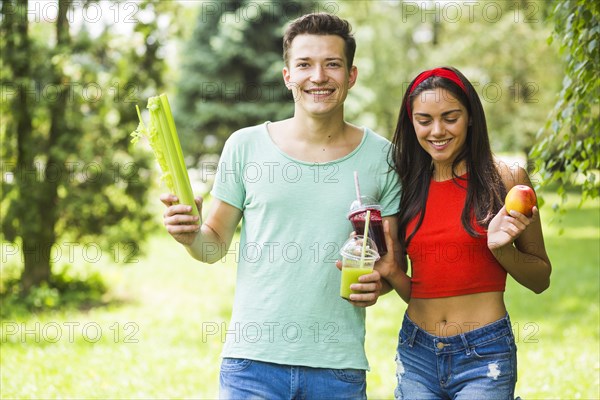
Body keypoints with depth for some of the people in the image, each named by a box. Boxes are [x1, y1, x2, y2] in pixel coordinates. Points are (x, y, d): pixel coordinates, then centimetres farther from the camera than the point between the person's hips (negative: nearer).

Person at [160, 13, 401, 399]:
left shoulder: (381, 157, 2)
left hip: (340, 367, 0)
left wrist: (378, 282, -13)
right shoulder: (246, 146, 2)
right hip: (253, 359, 0)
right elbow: (216, 243, 9)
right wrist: (192, 234, -12)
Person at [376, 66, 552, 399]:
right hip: (416, 354, 3)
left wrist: (500, 247, -15)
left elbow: (540, 279, 2)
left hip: (484, 357, -3)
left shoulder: (506, 178, -3)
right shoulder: (408, 187, 7)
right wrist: (389, 271, -5)